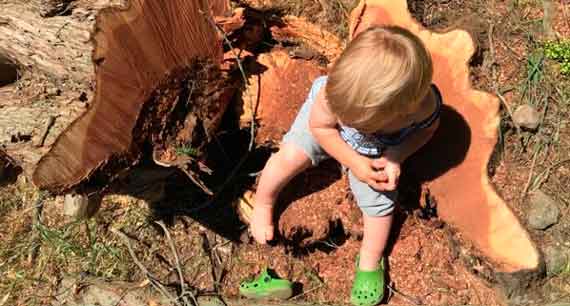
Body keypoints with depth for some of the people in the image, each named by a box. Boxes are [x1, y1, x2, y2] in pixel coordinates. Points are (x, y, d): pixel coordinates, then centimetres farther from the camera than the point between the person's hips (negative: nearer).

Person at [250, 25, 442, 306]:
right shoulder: (333, 94, -42)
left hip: (375, 150, 1)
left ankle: (370, 264, 23)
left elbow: (426, 128, -13)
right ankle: (262, 204, 9)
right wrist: (353, 162, -27)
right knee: (292, 155, -22)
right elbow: (320, 125, -20)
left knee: (379, 201, -4)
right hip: (324, 124, -1)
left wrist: (395, 156, -29)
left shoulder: (425, 105, -39)